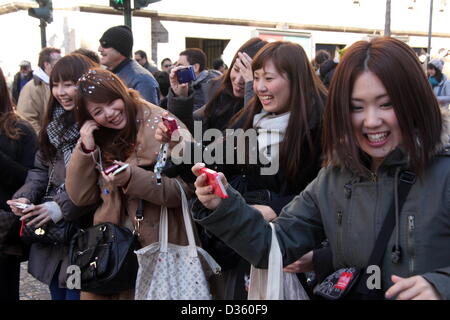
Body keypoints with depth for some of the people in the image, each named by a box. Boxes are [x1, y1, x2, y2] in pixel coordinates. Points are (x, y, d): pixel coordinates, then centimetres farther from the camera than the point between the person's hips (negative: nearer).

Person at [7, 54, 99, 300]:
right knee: (58, 292, 19)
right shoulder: (56, 123, 12)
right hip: (51, 234, 7)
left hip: (83, 234, -7)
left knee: (77, 293, 4)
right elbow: (41, 168, 13)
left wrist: (63, 207, -22)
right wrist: (25, 197, -4)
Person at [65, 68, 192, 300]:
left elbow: (184, 189, -18)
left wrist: (132, 178, -30)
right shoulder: (98, 139, 5)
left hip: (160, 246, -4)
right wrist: (85, 149, -10)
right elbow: (80, 197, 2)